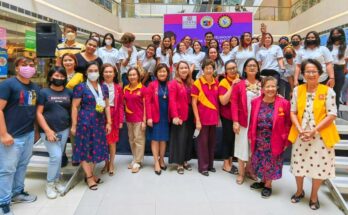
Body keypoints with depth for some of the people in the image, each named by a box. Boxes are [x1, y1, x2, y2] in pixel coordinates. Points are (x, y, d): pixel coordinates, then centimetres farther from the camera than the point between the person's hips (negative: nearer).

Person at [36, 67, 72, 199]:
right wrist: (48, 130, -14)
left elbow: (72, 110, 11)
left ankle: (56, 181, 26)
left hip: (64, 130, 4)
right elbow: (39, 113, -7)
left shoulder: (69, 93, 6)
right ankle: (50, 184, 9)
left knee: (58, 157, 11)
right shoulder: (43, 92, -4)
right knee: (56, 156, -9)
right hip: (48, 130, -4)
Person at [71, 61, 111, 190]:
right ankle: (89, 177, 11)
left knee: (96, 148, 10)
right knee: (85, 149, 1)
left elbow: (107, 106, 12)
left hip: (99, 122, 5)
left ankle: (90, 174, 25)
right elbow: (75, 107, -8)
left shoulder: (103, 87, 9)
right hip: (85, 122, -5)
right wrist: (74, 125, -11)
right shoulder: (81, 87, -6)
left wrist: (108, 122, 7)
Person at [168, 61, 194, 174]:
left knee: (188, 139, 13)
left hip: (189, 115, 6)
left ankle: (185, 161, 26)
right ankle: (179, 164, 11)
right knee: (180, 139, 0)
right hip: (179, 116, -6)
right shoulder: (173, 83, -8)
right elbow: (172, 101, -15)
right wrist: (175, 116, -21)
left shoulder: (190, 83, 10)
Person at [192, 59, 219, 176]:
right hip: (202, 118, -4)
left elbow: (218, 101, 13)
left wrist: (218, 116, 9)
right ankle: (203, 167, 16)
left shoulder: (216, 83, 5)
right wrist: (197, 120, -13)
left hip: (213, 117, 5)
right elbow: (194, 103, -9)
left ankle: (210, 164, 28)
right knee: (202, 142, 4)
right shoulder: (197, 83, -9)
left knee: (212, 142, 13)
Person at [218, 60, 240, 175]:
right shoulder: (223, 83, -12)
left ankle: (230, 161, 28)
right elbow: (223, 101, -23)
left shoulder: (239, 80, 5)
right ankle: (226, 164, 17)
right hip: (227, 115, -6)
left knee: (234, 138, 13)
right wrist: (232, 86, -24)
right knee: (227, 138, 3)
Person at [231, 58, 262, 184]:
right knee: (243, 146, 4)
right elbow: (234, 103, -7)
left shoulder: (262, 84, 5)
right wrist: (235, 121, -14)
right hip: (244, 120, -3)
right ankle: (241, 173, 17)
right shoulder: (239, 85, -4)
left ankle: (249, 169, 30)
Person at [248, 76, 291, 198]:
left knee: (271, 163, 11)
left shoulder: (284, 103, -12)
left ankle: (268, 185, 31)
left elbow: (287, 124, -7)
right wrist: (250, 136, 3)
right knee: (260, 162, 16)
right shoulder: (255, 102, -3)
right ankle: (263, 181, 39)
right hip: (259, 140, 3)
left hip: (274, 141, -3)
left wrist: (286, 141, -6)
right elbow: (252, 121, 3)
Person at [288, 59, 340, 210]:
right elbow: (293, 113, 2)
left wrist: (314, 131, -17)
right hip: (300, 135, 2)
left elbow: (332, 115, -10)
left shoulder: (328, 91, -7)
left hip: (321, 137, -2)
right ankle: (299, 191, 38)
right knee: (299, 164, 13)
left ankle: (314, 196, 30)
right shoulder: (297, 90, 1)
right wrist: (299, 130, -13)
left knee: (319, 166, 7)